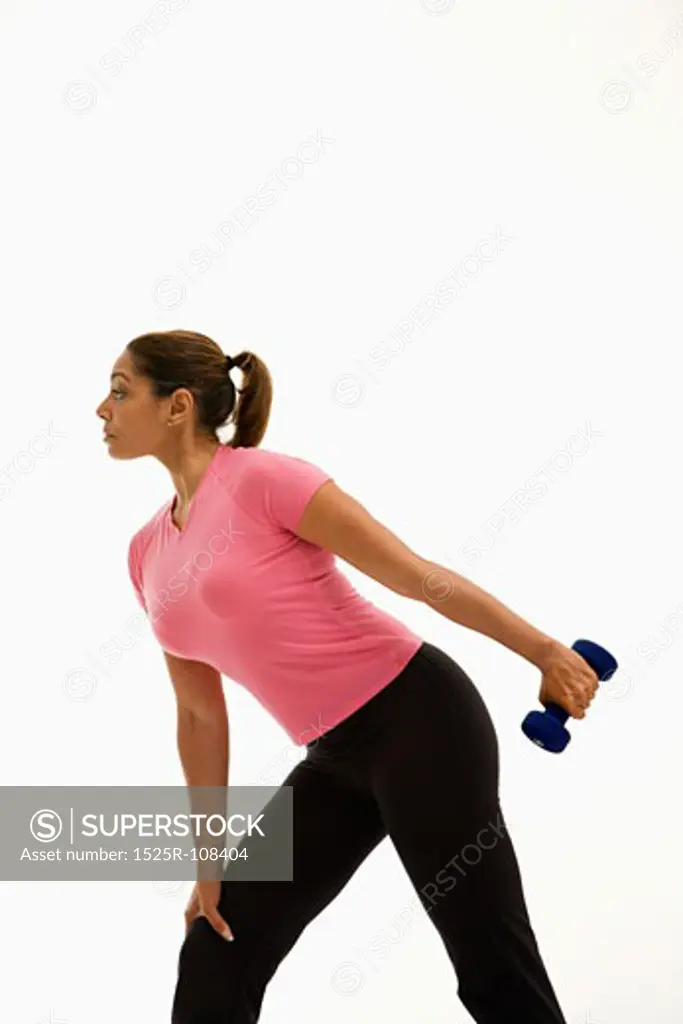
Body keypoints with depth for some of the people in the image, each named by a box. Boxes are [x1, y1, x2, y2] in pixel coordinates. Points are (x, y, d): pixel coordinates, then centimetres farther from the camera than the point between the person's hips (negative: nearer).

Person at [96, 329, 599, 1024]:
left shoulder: (263, 479, -12)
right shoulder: (148, 553, 10)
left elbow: (418, 577, -13)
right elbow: (199, 714, 15)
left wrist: (544, 652, -16)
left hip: (417, 720, -7)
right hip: (337, 757, 8)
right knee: (213, 964, 10)